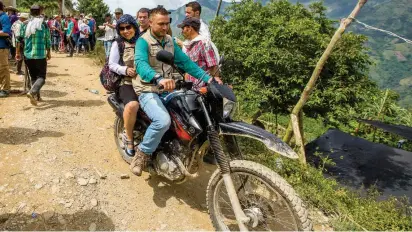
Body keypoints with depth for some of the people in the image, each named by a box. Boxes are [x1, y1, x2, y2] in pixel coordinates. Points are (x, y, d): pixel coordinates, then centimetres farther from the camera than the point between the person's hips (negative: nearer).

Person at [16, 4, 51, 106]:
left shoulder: (25, 24, 5)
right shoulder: (44, 24, -3)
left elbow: (19, 39, 4)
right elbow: (47, 40, -1)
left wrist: (18, 52, 12)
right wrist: (48, 53, 11)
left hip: (28, 55, 4)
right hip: (40, 55, -4)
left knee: (33, 77, 18)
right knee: (41, 77, 0)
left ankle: (37, 96, 21)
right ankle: (32, 92, -25)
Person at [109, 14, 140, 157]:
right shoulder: (118, 44, 11)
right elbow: (111, 64, 5)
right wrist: (125, 70, -13)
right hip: (127, 83, -3)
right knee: (132, 105, -34)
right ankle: (129, 138, -10)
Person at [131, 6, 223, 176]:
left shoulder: (170, 41, 12)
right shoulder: (143, 41, -10)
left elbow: (185, 62, 6)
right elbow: (140, 64, -30)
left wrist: (207, 78, -6)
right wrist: (159, 79, -51)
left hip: (169, 90, 7)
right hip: (149, 91, -7)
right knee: (163, 121, -34)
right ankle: (143, 153, -9)